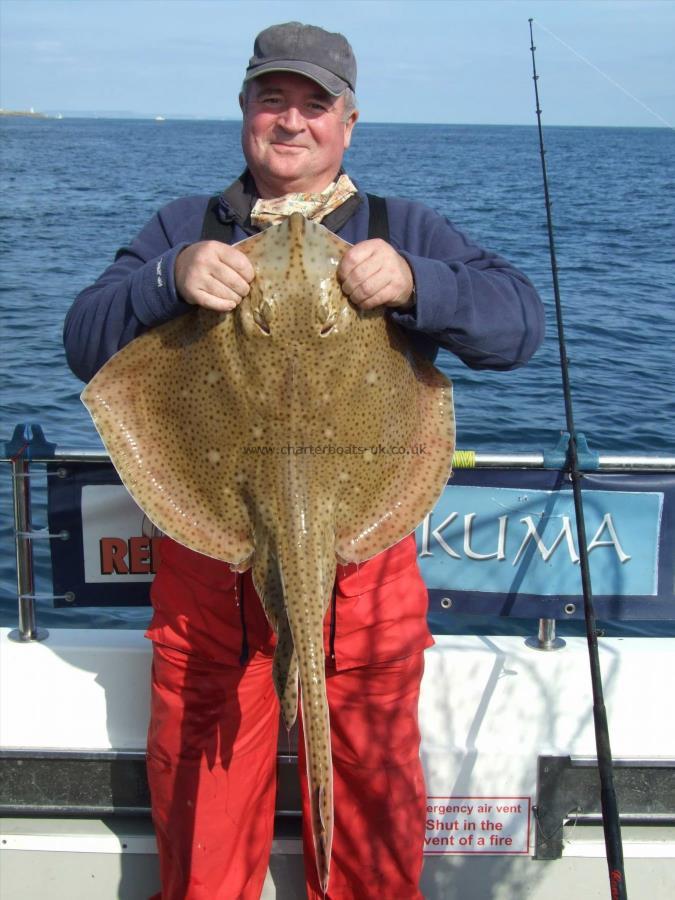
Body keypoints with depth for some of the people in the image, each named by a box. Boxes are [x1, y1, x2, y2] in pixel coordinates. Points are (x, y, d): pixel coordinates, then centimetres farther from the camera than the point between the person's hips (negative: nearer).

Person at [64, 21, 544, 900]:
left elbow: (519, 321, -6)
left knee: (372, 788, 13)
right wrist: (169, 278, -19)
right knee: (200, 796, 13)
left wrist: (413, 283, -24)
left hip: (364, 563, 0)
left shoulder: (407, 231, 8)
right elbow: (86, 344, 0)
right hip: (206, 563, 1)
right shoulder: (184, 228, 11)